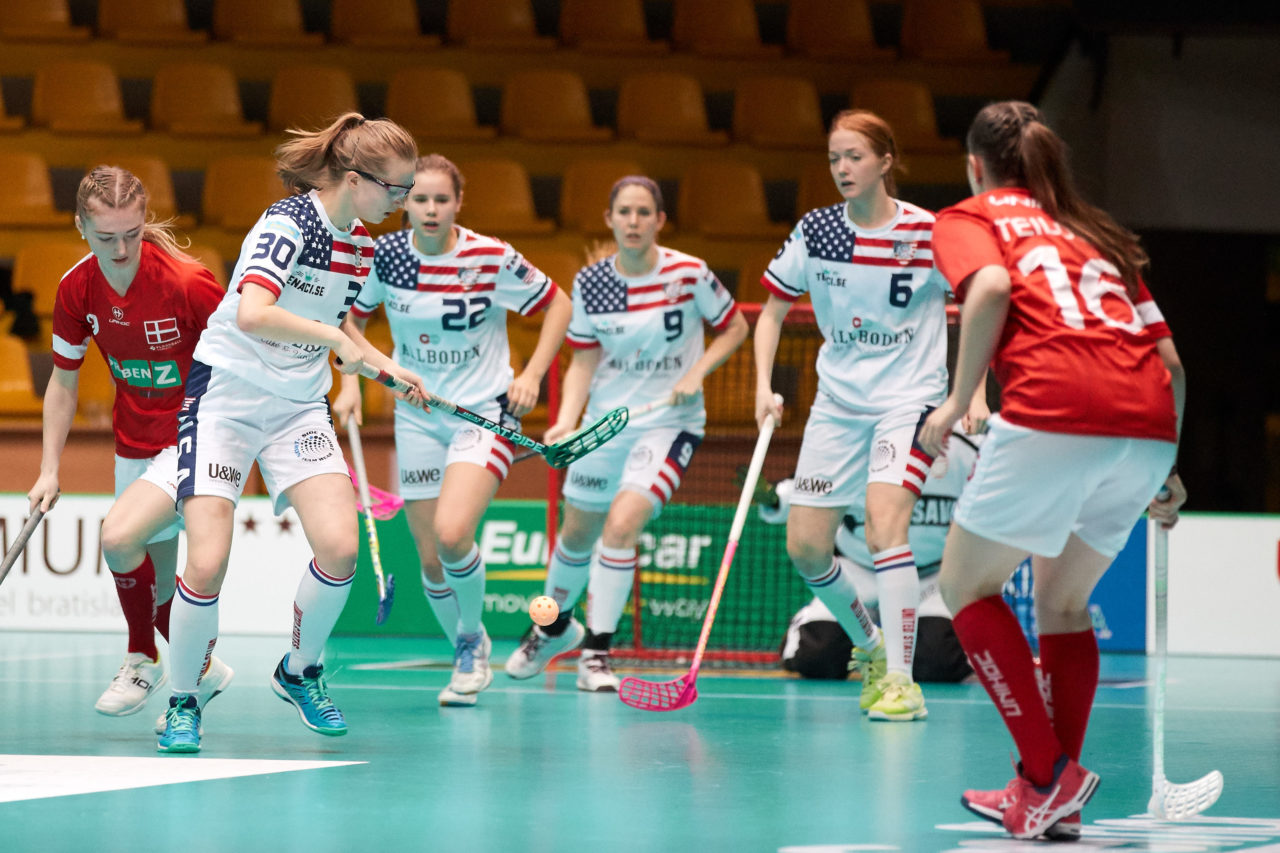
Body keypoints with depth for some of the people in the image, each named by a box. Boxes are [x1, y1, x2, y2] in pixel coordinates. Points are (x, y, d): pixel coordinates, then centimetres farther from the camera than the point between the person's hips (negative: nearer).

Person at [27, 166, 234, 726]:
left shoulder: (187, 284, -24)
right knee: (159, 583, 15)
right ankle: (202, 670, 42)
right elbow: (63, 380, 5)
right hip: (133, 445, 6)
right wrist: (49, 469, 3)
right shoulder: (76, 289, -8)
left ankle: (142, 658, 0)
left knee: (118, 537, -24)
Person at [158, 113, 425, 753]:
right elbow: (251, 314, -34)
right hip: (226, 395, -6)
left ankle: (300, 671, 12)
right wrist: (335, 337, -29)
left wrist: (386, 367, 8)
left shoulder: (361, 243, 4)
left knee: (339, 547, -13)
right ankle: (182, 702, 7)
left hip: (299, 406, 6)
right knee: (208, 562, -15)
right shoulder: (288, 222, -19)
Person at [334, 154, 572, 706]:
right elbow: (353, 315, 12)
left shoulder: (492, 260, -14)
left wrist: (532, 375, -10)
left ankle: (472, 636, 2)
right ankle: (468, 658, 27)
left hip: (486, 411, -4)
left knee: (452, 532, -25)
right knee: (430, 558, 2)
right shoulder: (384, 256, -6)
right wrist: (350, 382, 0)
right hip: (417, 418, 4)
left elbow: (558, 305, -1)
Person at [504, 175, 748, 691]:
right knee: (578, 532, 14)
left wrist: (696, 373, -13)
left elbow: (734, 327, 1)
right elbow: (584, 360, 1)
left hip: (669, 423, -3)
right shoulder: (590, 283, -5)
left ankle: (597, 651, -11)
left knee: (622, 522, -22)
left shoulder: (690, 274, -13)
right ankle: (555, 627, 43)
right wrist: (566, 421, -13)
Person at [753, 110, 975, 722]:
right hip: (837, 405, 5)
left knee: (884, 528, -24)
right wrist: (764, 385, -4)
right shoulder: (815, 231, -2)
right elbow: (773, 309, 9)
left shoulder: (927, 234, -12)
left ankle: (899, 680, -18)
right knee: (805, 549, 1)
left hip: (908, 401, -5)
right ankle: (869, 646, 26)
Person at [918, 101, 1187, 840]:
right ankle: (1056, 805, 17)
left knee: (967, 585, 12)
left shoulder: (970, 217, 16)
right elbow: (1169, 360, 24)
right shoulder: (1100, 236, 31)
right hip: (1149, 421, 6)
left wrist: (958, 401, -4)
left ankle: (1049, 775, 0)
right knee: (1063, 604, 23)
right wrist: (1165, 472, 32)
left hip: (1054, 411, -6)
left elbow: (992, 286, -8)